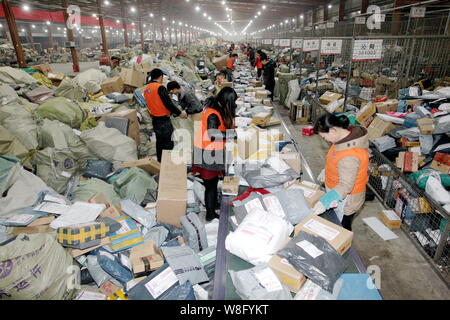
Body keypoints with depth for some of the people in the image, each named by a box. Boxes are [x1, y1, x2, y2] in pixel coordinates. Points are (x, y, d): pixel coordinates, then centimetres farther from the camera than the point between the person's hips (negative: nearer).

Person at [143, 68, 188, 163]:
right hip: (164, 120, -9)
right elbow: (168, 103, -19)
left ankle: (160, 161, 29)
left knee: (159, 141, 19)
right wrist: (179, 113, -8)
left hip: (155, 119, 9)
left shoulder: (146, 89, 9)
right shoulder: (160, 88, -17)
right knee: (168, 142, -1)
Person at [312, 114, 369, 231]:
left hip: (345, 199, -9)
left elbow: (345, 186, -35)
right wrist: (327, 171, 15)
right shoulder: (348, 134, -7)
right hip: (338, 192, 9)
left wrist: (324, 202, -39)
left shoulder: (350, 155, -37)